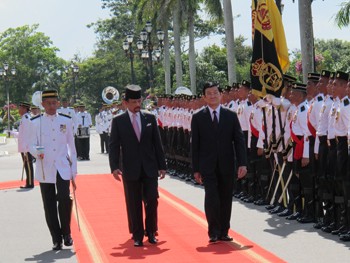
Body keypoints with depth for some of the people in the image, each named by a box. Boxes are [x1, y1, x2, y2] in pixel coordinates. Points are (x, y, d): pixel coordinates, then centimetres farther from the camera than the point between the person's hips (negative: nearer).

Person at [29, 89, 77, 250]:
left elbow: (71, 146, 10)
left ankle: (66, 232, 4)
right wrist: (37, 152, -20)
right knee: (49, 206, 2)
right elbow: (32, 145, 5)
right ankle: (56, 239, 13)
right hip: (44, 170, 0)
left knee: (64, 199, -17)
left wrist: (73, 172, 7)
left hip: (63, 169, 0)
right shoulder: (36, 122, 5)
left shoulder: (66, 121, 8)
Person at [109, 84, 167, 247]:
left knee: (152, 201, 2)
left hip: (150, 168, 1)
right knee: (134, 205, 4)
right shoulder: (118, 121, 0)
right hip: (130, 170, -1)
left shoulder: (150, 118, 5)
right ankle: (137, 236, 13)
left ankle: (151, 233, 18)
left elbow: (157, 143, 7)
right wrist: (114, 167, -14)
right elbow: (114, 146, -2)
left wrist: (162, 165, 5)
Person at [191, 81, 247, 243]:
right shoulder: (198, 118, 2)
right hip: (207, 166, -2)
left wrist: (242, 163, -7)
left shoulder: (231, 116, 5)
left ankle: (223, 232, 17)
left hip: (227, 165, 2)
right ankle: (213, 232, 0)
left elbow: (239, 140, 3)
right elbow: (195, 145, 3)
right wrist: (196, 169, 0)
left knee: (226, 199, 6)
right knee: (211, 198, -12)